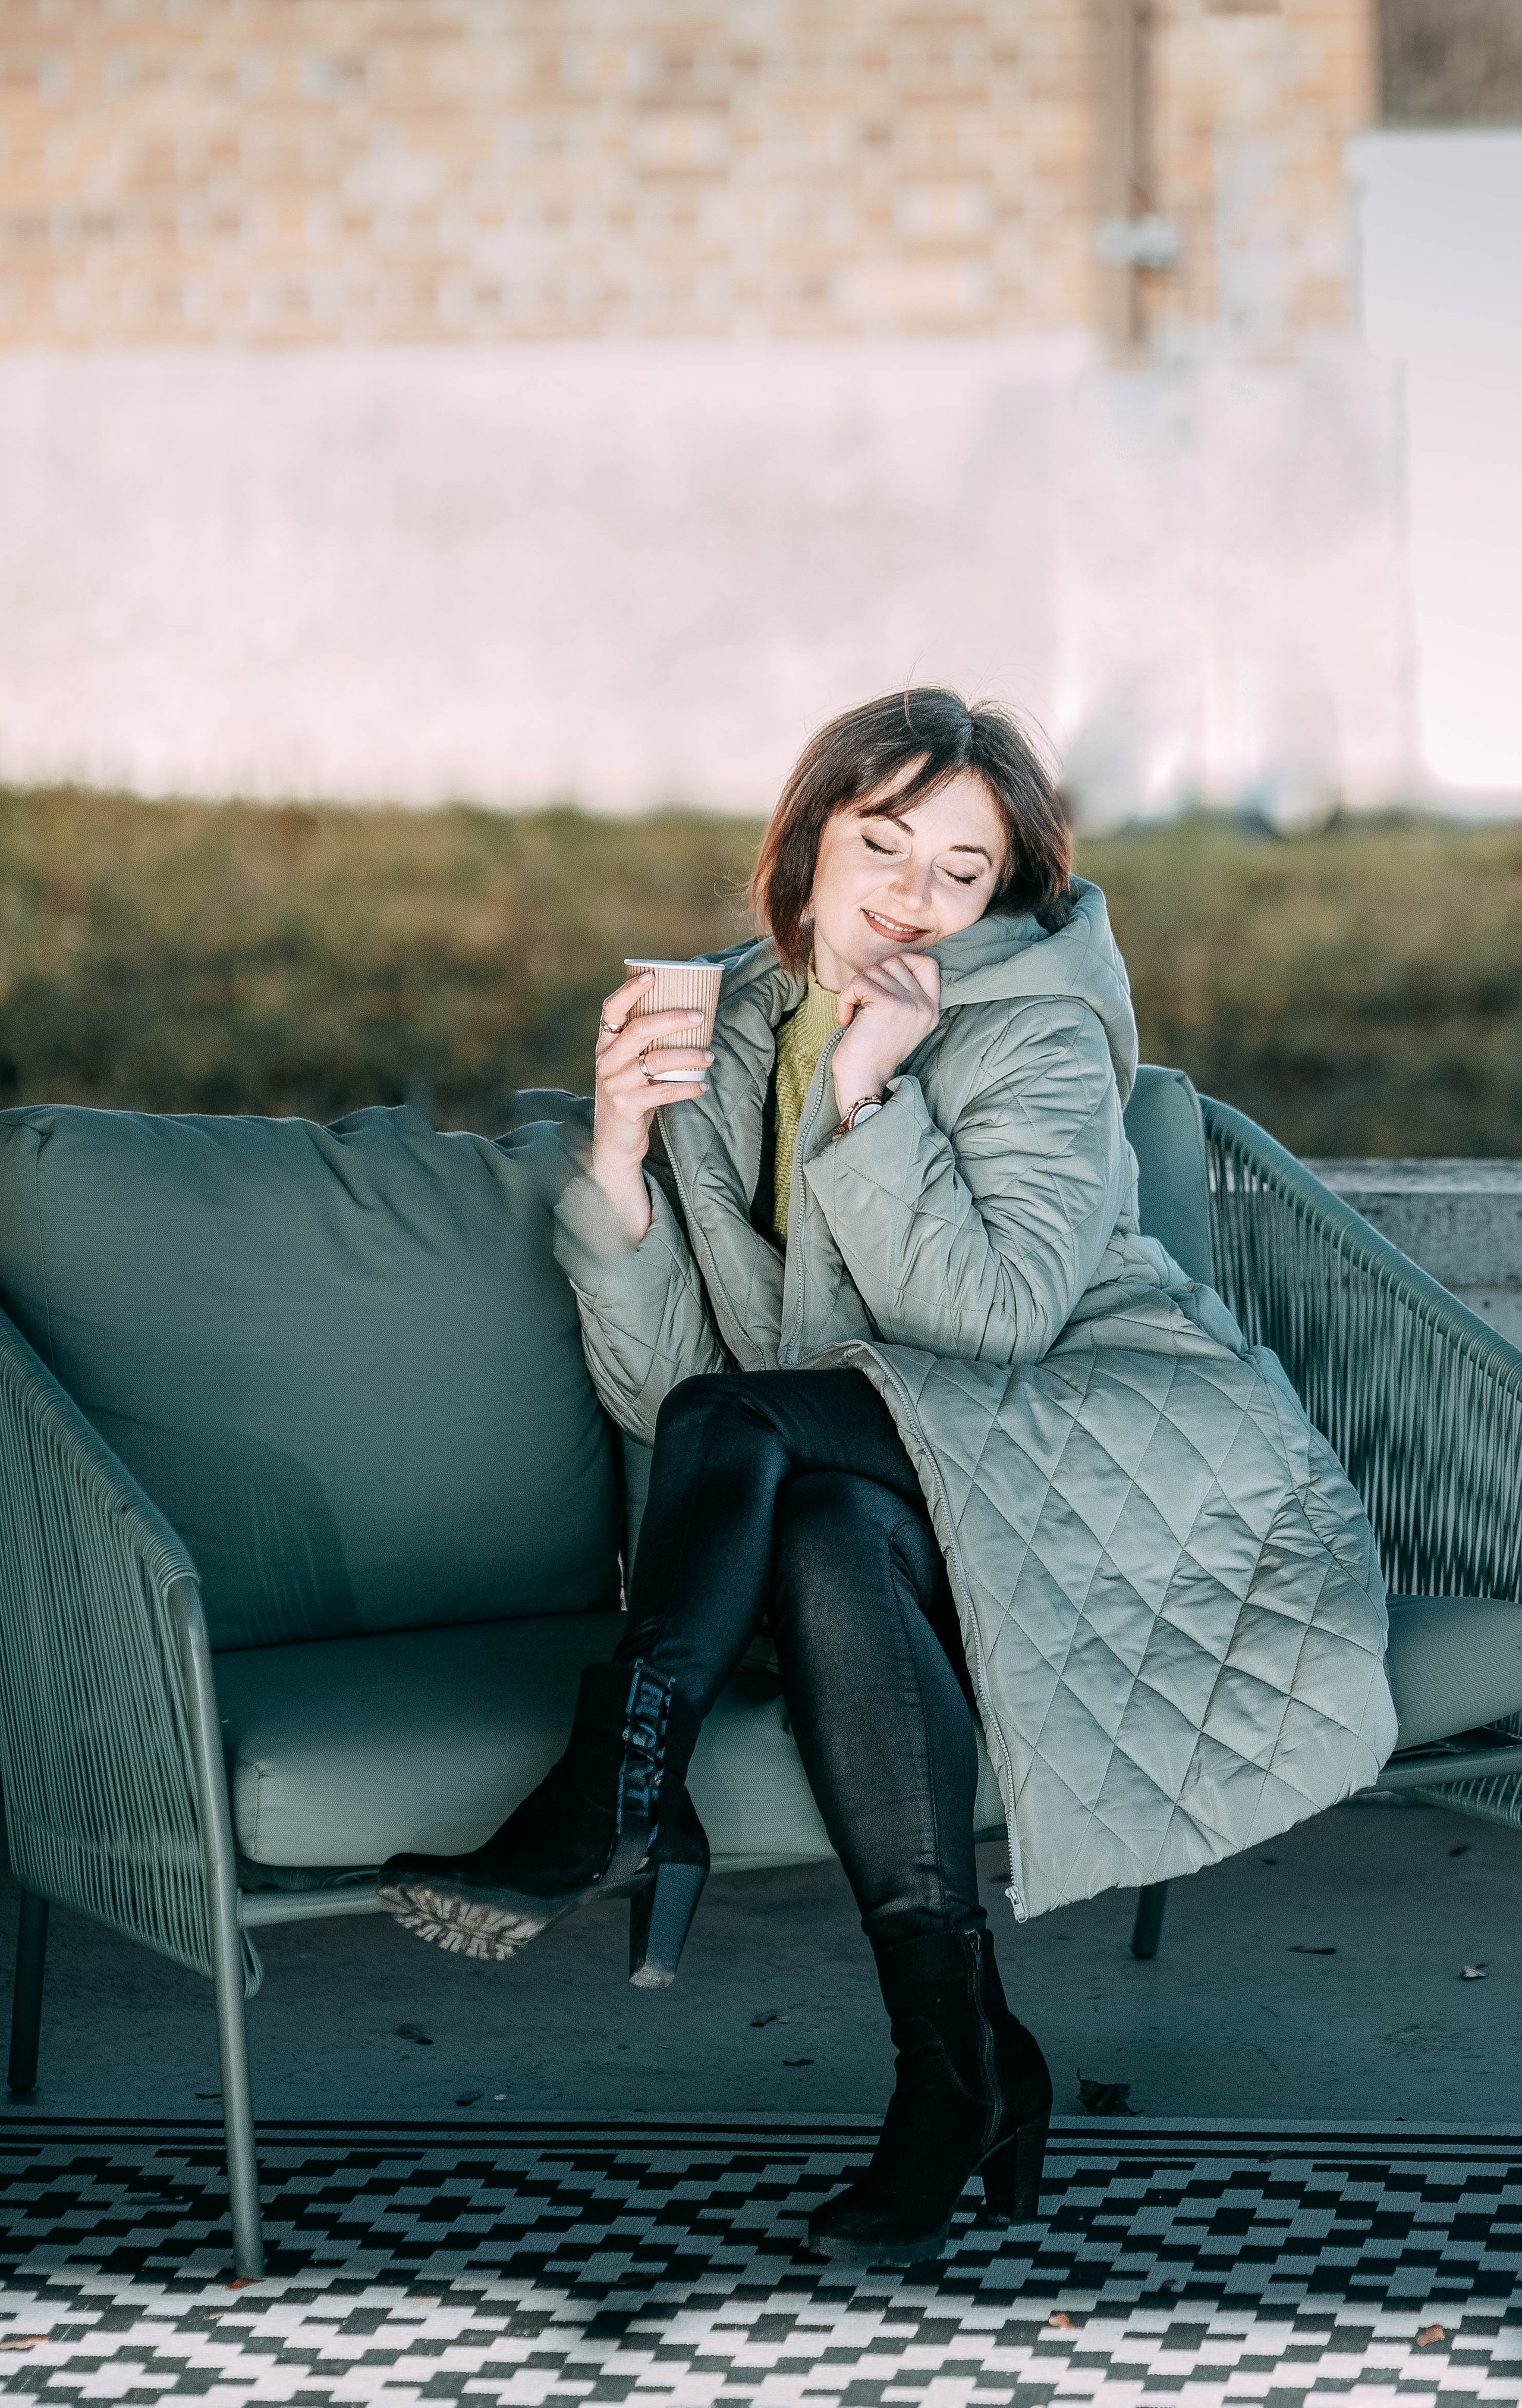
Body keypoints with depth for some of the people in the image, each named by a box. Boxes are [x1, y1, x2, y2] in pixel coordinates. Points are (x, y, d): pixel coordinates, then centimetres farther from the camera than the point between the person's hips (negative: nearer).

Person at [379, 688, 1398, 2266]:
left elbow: (999, 1320, -17)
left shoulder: (1040, 1029, -2)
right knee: (825, 1537, -33)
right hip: (907, 1497, 4)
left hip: (1130, 1451, -4)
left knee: (742, 1421, -28)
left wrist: (869, 1097, -20)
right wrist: (619, 1160, -10)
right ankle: (956, 2062, -33)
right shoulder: (718, 1035, 10)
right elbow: (651, 1393, 3)